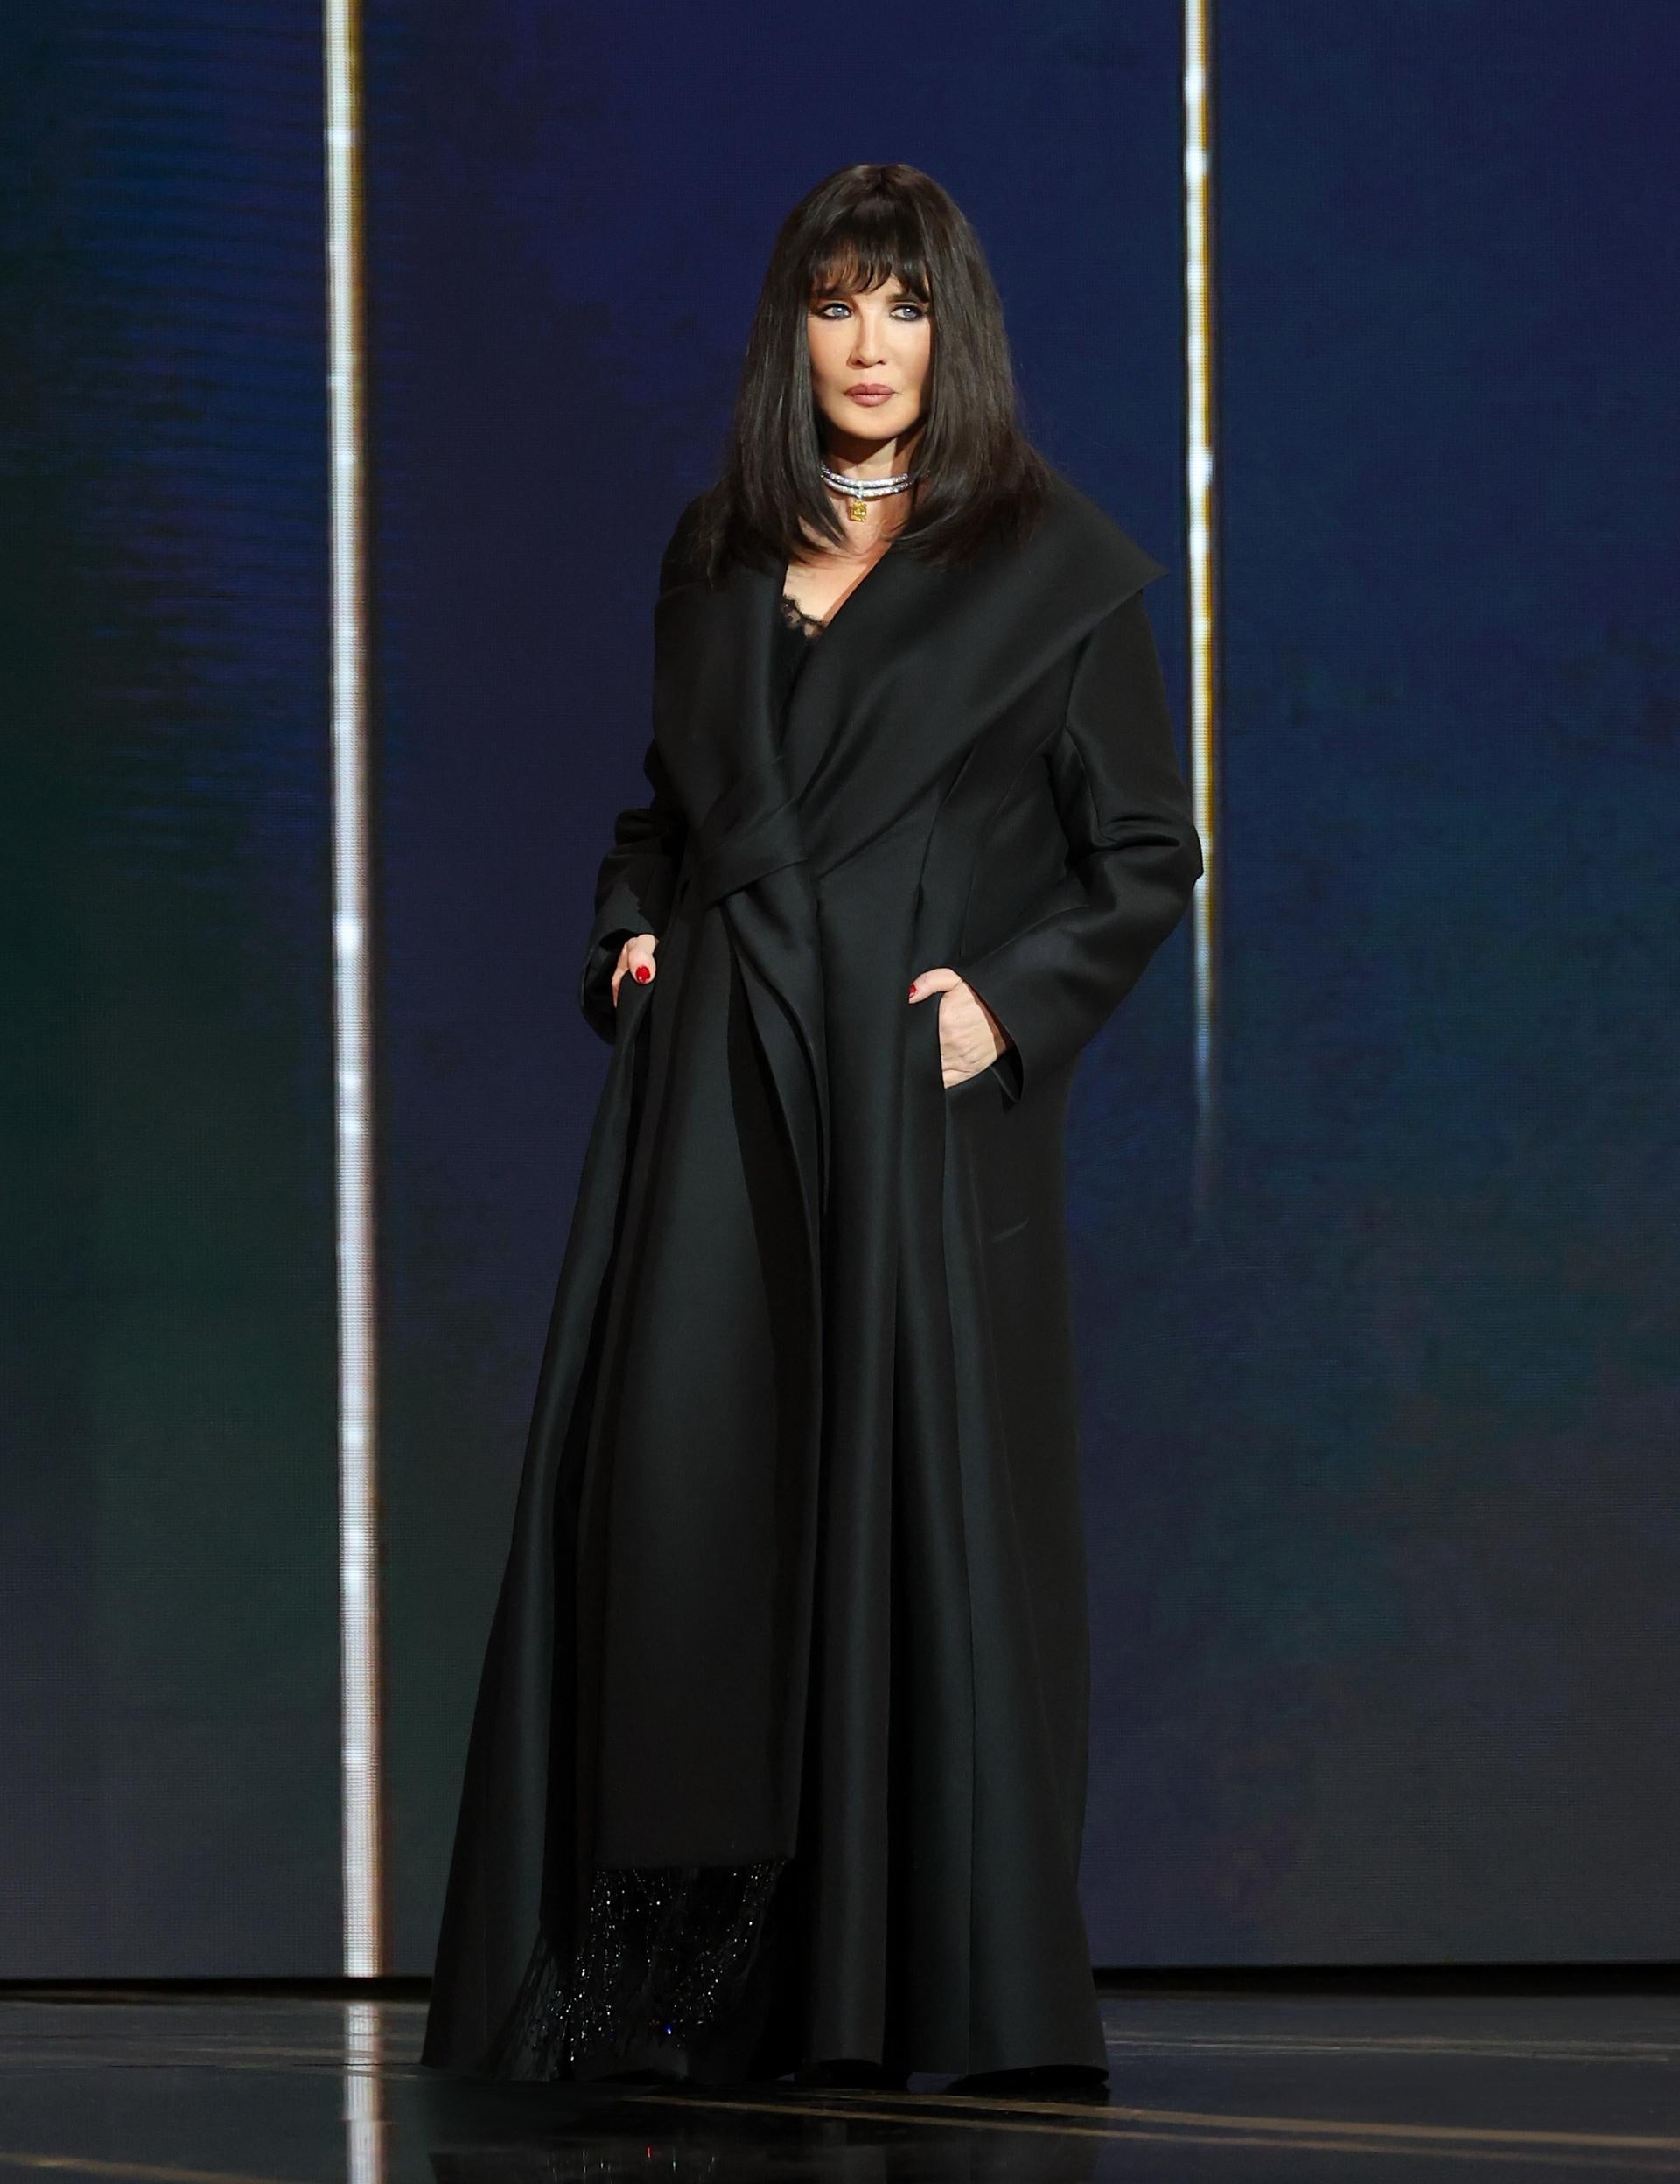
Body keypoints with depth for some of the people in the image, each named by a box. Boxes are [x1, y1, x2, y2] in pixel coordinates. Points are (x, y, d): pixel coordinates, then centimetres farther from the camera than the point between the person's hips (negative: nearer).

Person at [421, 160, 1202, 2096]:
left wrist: (1012, 999, -10)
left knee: (917, 1505, -6)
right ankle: (674, 1984, 1)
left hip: (916, 1089, -4)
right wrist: (632, 937, 7)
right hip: (713, 1089, 4)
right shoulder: (715, 559, 15)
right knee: (677, 1488, -3)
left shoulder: (1051, 568, 3)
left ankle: (932, 1984, -1)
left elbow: (1148, 856, 3)